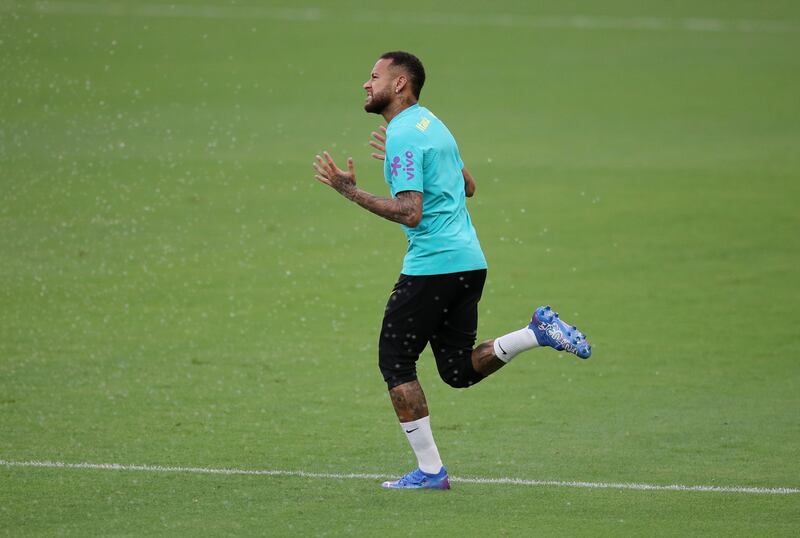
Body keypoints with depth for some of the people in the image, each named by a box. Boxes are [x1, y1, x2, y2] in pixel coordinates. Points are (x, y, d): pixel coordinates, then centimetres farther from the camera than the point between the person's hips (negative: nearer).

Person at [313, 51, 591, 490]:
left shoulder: (403, 136, -14)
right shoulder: (430, 123, 17)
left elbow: (410, 212, -21)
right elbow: (468, 186, 27)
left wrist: (351, 191, -19)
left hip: (432, 265, -9)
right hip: (468, 261, 9)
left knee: (395, 362, 2)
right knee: (459, 370, 13)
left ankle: (430, 470, 0)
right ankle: (539, 332, -3)